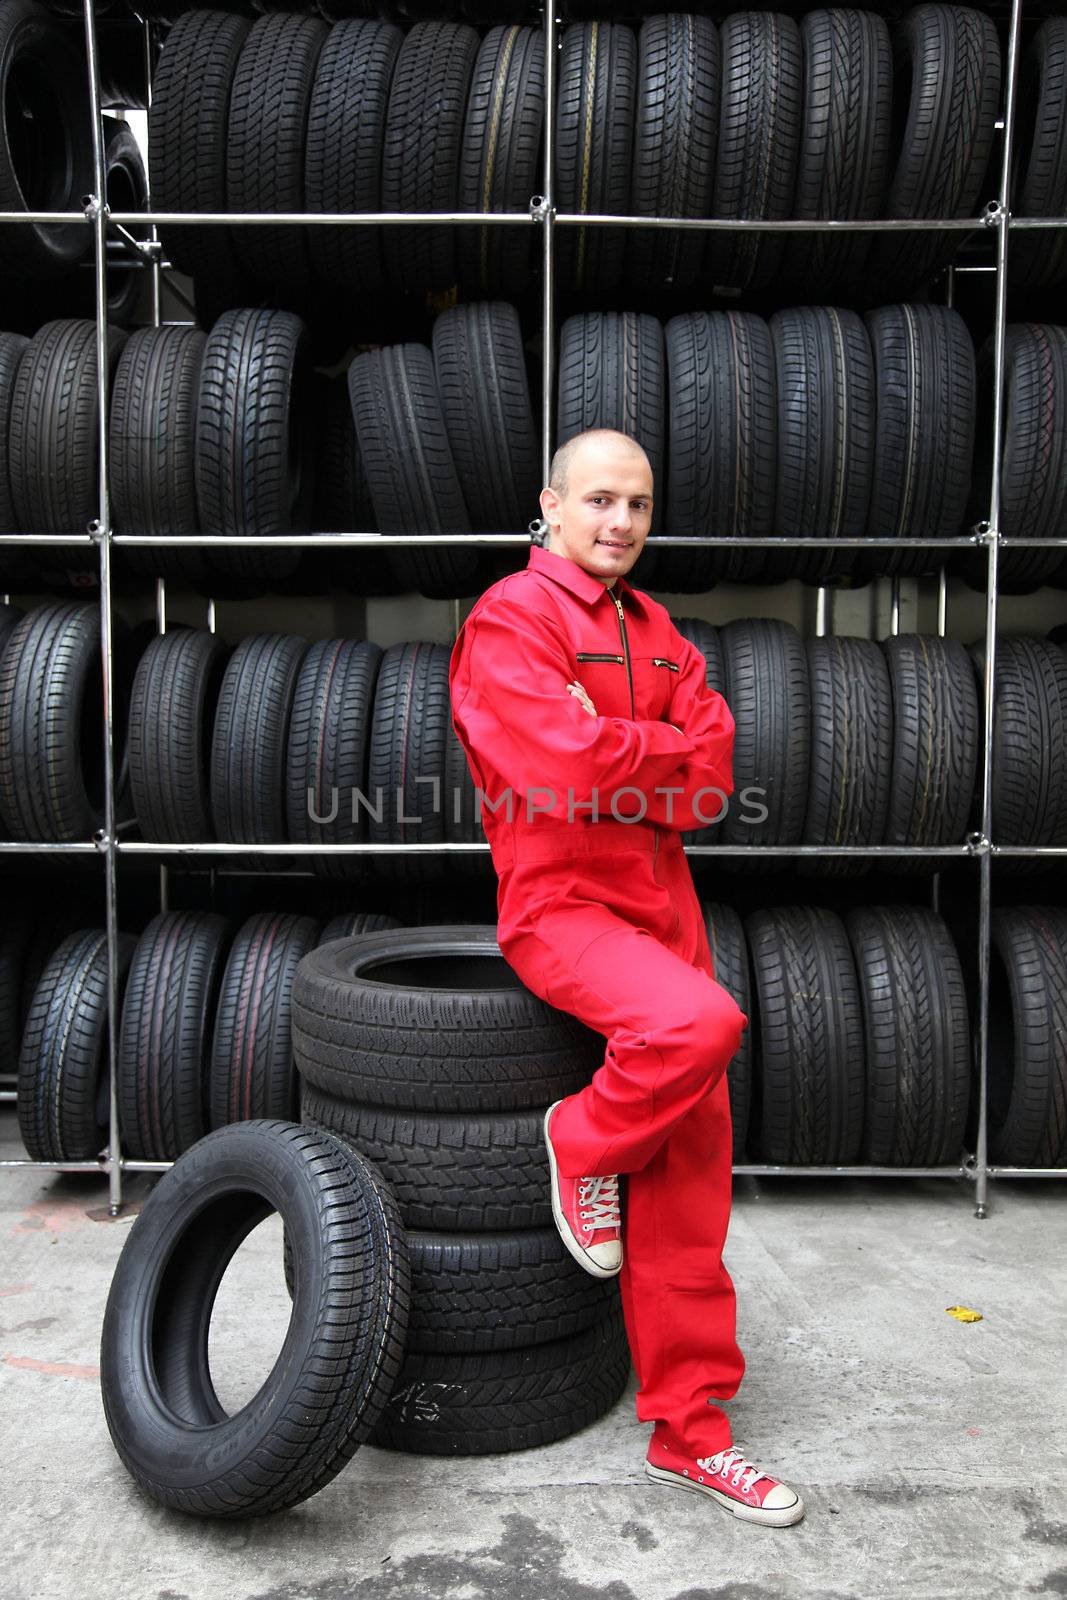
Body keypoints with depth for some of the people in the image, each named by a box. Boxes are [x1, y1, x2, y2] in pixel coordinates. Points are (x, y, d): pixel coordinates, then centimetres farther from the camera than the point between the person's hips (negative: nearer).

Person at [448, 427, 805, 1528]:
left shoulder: (655, 630, 16)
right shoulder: (509, 619, -6)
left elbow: (712, 765, 3)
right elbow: (569, 761, -21)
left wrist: (619, 754, -13)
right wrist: (668, 755, -6)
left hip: (660, 906, 7)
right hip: (560, 906, -7)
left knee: (687, 1179, 7)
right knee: (701, 1023, -34)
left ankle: (689, 1432, 21)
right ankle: (586, 1143, -1)